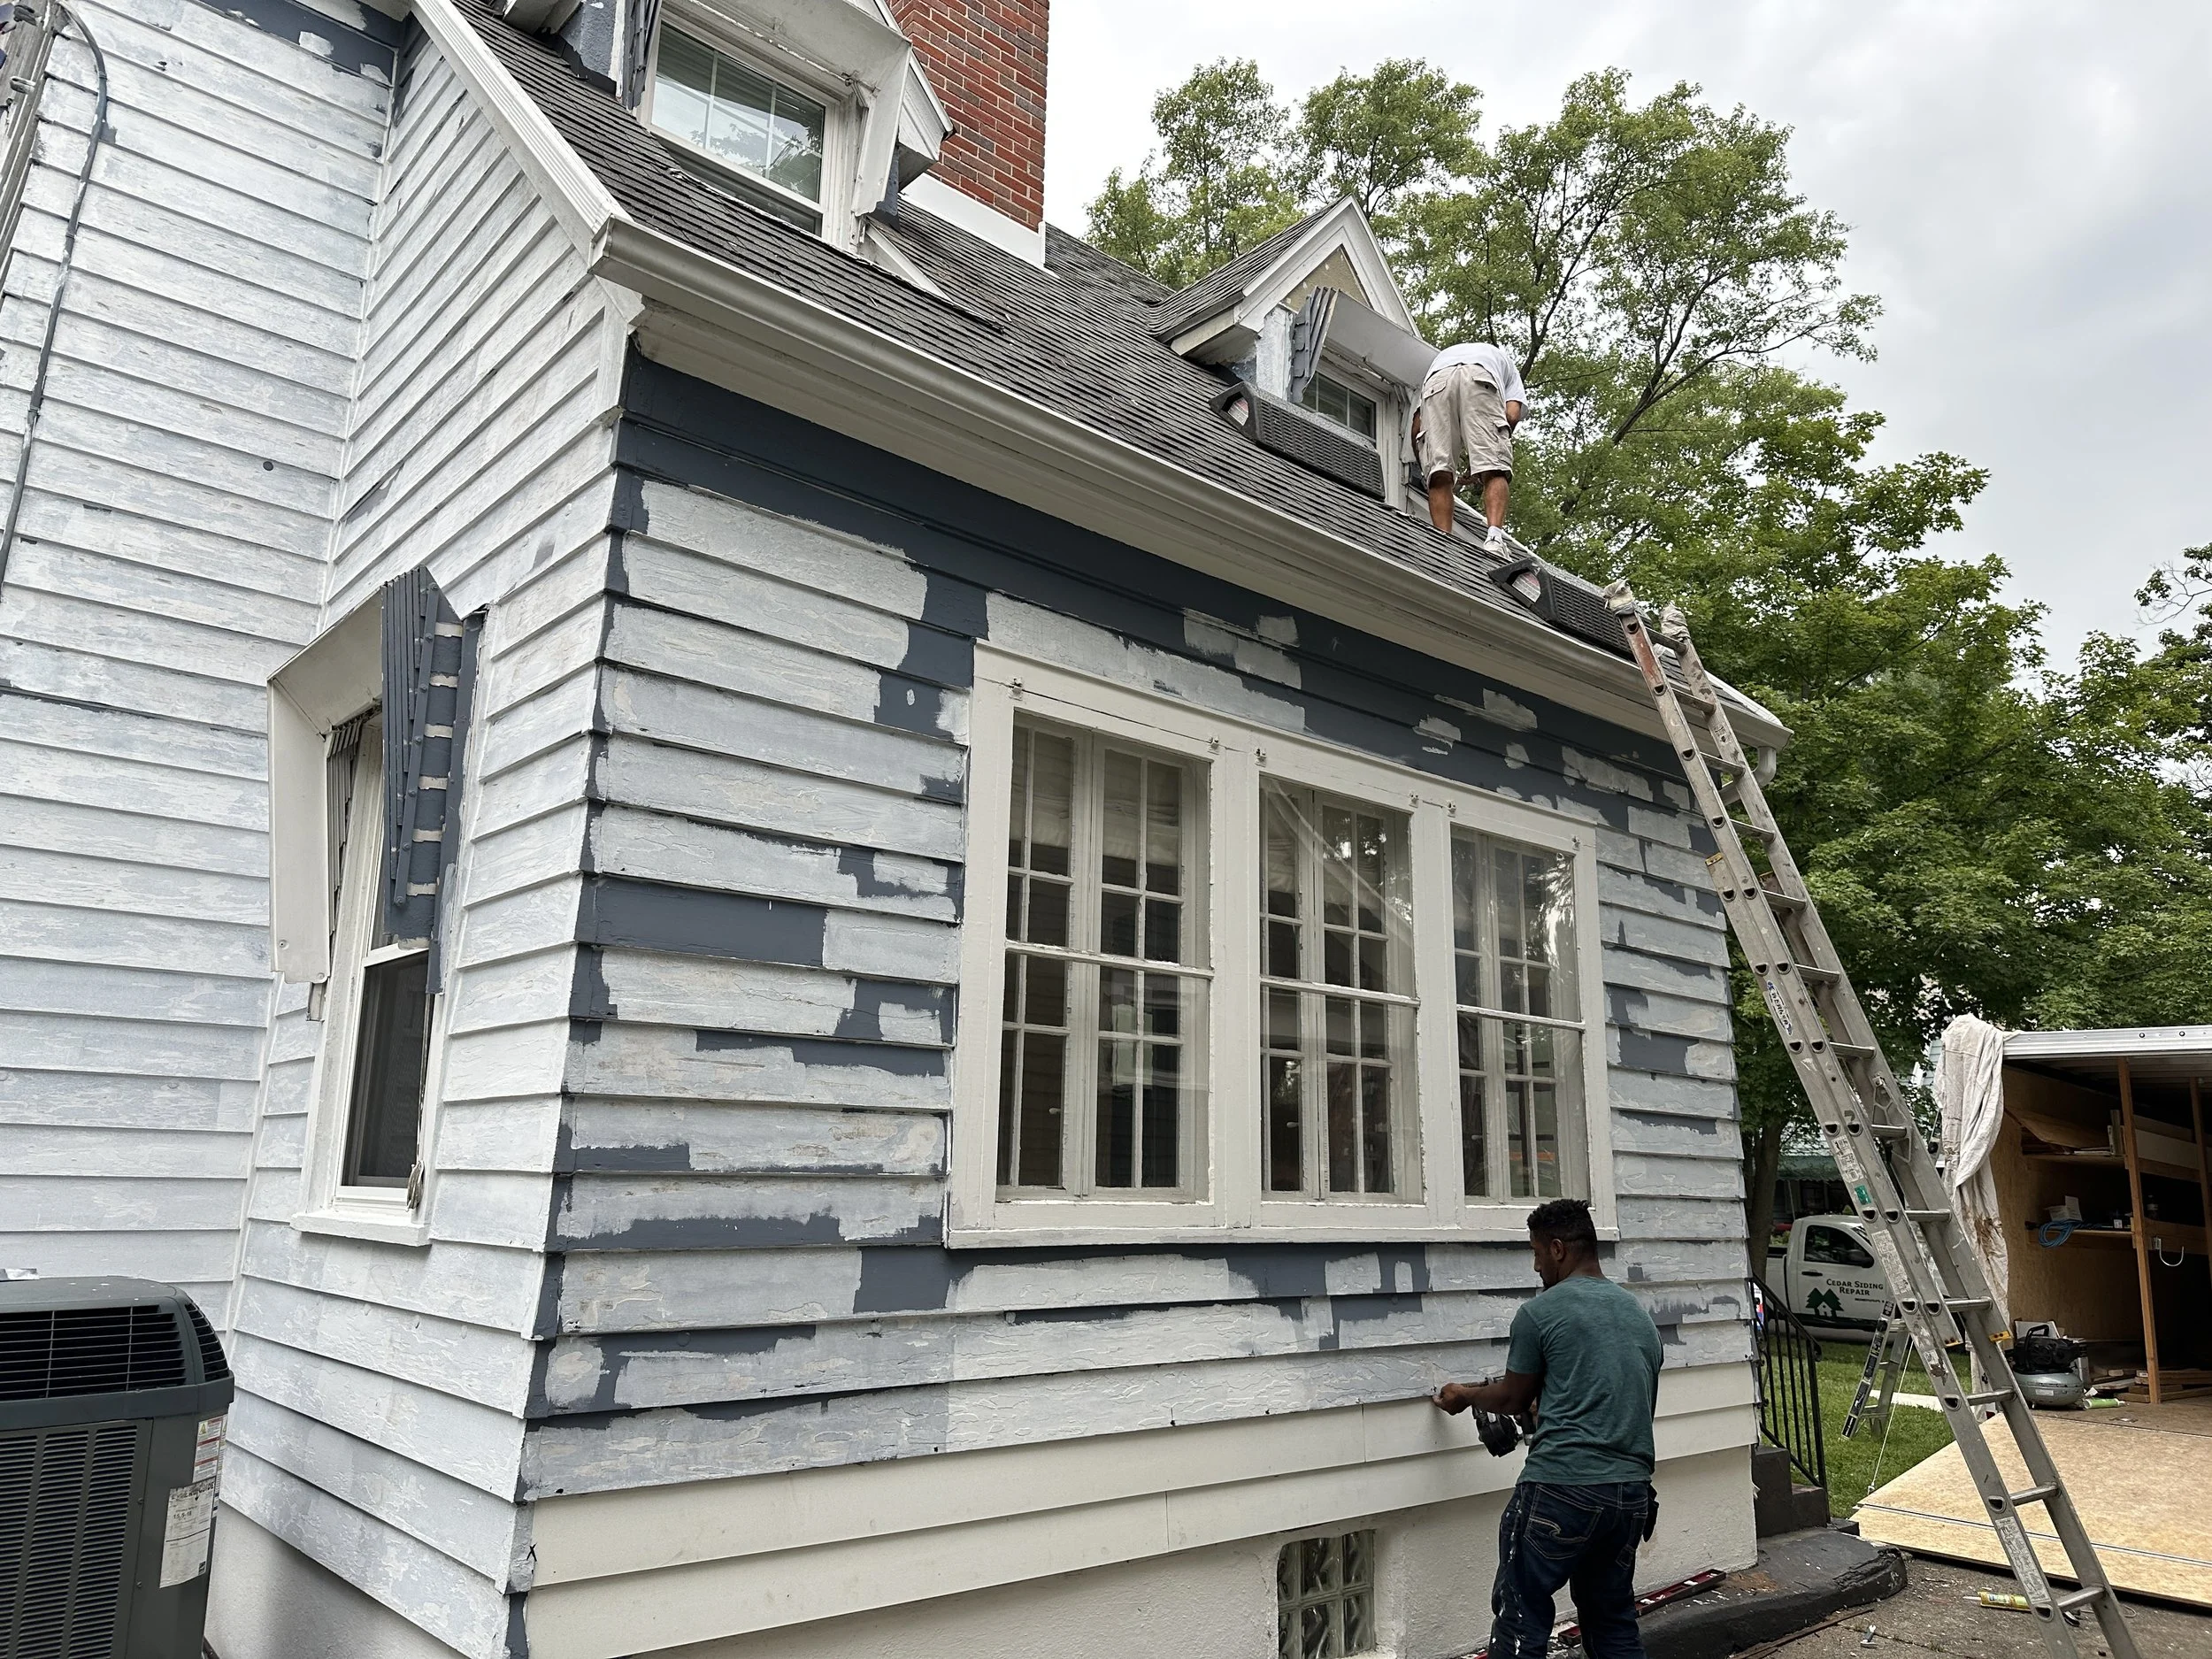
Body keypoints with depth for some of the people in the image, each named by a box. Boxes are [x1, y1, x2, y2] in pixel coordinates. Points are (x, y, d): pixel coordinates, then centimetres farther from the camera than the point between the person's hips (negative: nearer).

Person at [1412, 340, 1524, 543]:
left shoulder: (1441, 354, 47)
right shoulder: (1504, 359, 44)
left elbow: (1417, 426, 31)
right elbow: (1512, 415, 21)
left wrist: (1423, 466, 39)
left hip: (1436, 383, 2)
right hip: (1479, 379, -1)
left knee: (1439, 475, -3)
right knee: (1495, 471, -8)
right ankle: (1495, 538, -27)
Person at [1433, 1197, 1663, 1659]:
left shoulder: (1540, 1313, -5)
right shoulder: (1640, 1315, 14)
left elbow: (1513, 1399, 6)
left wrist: (1464, 1396, 24)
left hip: (1562, 1488, -7)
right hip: (1632, 1491, 7)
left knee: (1520, 1621, 1)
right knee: (1613, 1619, 17)